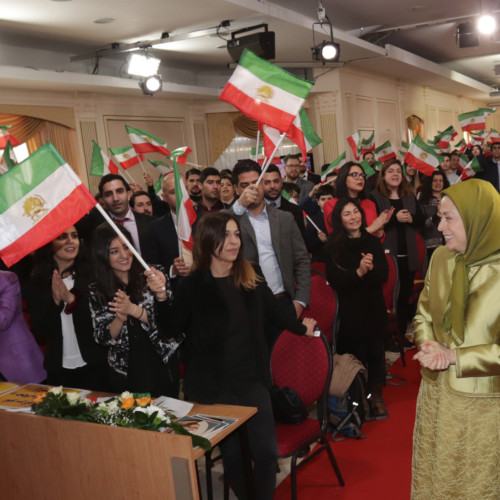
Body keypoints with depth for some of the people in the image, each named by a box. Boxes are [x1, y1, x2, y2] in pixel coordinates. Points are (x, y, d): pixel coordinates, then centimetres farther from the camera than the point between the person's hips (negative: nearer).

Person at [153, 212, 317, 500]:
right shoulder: (193, 285, -12)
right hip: (215, 384, -3)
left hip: (252, 378, 3)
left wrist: (301, 328, 27)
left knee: (266, 450, 4)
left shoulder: (250, 280, -1)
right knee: (231, 453, 11)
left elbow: (274, 310, 14)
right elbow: (173, 327, -12)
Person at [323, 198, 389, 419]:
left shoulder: (373, 242, 5)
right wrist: (358, 272, -24)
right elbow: (334, 280, -11)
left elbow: (384, 276, -1)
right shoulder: (333, 247, -4)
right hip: (349, 311, -3)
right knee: (355, 354, -1)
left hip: (374, 308, 3)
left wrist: (370, 268, -22)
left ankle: (376, 395, 22)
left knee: (376, 351, 5)